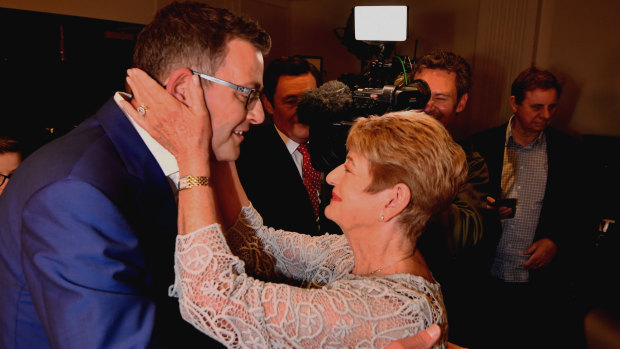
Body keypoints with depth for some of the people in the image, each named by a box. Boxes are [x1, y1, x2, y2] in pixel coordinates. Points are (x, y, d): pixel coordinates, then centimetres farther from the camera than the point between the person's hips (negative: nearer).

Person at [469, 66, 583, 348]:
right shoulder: (483, 144, -1)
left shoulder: (567, 150, 3)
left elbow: (574, 209, 8)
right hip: (488, 274, 0)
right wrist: (487, 208, -16)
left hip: (541, 276, 1)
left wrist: (556, 241, -7)